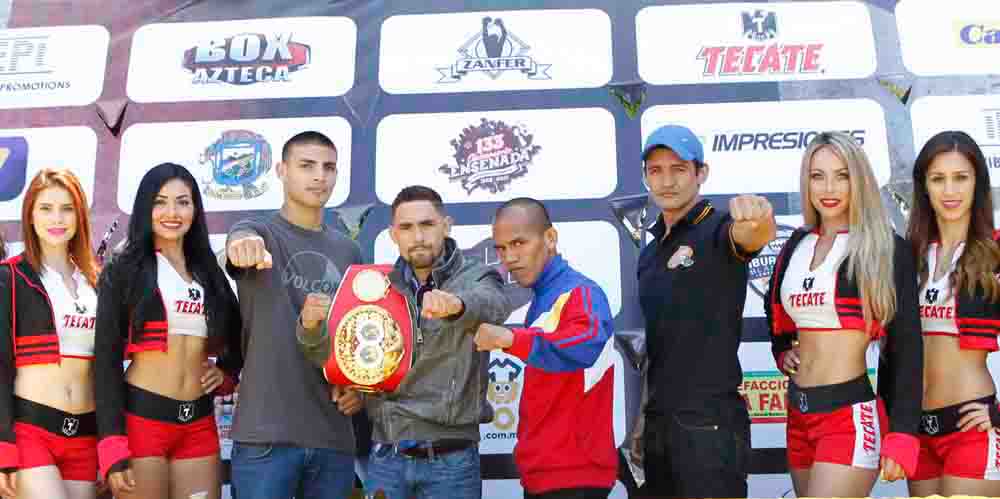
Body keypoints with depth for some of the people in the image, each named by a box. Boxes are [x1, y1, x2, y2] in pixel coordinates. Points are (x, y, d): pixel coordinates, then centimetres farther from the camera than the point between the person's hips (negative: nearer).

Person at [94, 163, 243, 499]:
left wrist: (227, 373, 4)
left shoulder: (209, 273, 13)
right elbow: (107, 361, -5)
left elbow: (234, 342, 26)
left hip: (199, 424, 4)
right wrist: (113, 450, -13)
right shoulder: (123, 270, 0)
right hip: (140, 418, -4)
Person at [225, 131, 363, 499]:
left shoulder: (349, 251, 13)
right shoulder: (259, 231, 0)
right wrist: (244, 246, -48)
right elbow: (240, 241, -24)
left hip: (334, 434, 4)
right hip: (267, 431, -4)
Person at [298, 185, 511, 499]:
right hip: (386, 457, 2)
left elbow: (494, 306, -26)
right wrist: (312, 327, -18)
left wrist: (456, 304, -48)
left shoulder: (476, 278, -3)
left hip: (451, 459, -2)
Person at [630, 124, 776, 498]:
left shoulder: (717, 230, -8)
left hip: (710, 425, -7)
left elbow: (755, 236, -33)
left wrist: (756, 219, -55)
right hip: (660, 424, 7)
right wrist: (642, 420, 16)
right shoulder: (650, 253, 14)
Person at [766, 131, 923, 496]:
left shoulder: (887, 250, -6)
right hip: (799, 413, 6)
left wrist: (902, 435, -13)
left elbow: (906, 347, -8)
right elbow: (776, 309, 30)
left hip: (851, 416, -6)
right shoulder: (796, 246, 10)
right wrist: (782, 351, 11)